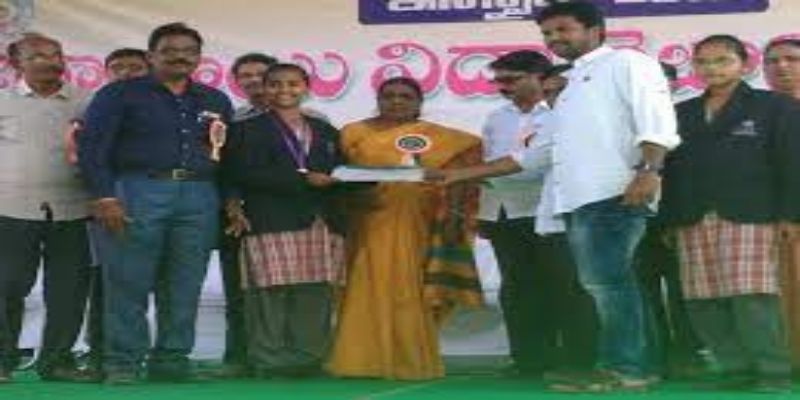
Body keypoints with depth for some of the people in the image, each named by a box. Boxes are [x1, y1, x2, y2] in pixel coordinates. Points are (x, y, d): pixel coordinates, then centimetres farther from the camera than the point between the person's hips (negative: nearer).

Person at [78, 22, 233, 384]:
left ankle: (171, 361, 12)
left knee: (185, 287, 3)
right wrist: (105, 197, -11)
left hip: (199, 197, 4)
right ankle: (122, 363, 2)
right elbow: (92, 147, -2)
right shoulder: (120, 94, 5)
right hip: (139, 191, -4)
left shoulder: (215, 102, 19)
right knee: (127, 283, -5)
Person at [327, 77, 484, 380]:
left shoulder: (444, 139, 7)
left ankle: (412, 361, 7)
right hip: (370, 226, 0)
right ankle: (364, 360, 0)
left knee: (412, 293, 0)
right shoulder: (353, 133, 8)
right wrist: (352, 195, -12)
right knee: (370, 290, -2)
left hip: (417, 228, 0)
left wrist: (452, 216, -9)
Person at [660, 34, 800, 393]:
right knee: (704, 303, -2)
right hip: (693, 223, 5)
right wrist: (668, 220, 9)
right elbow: (669, 170, 17)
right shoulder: (681, 115, 20)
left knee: (752, 299, -12)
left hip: (749, 218, -5)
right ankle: (737, 370, 5)